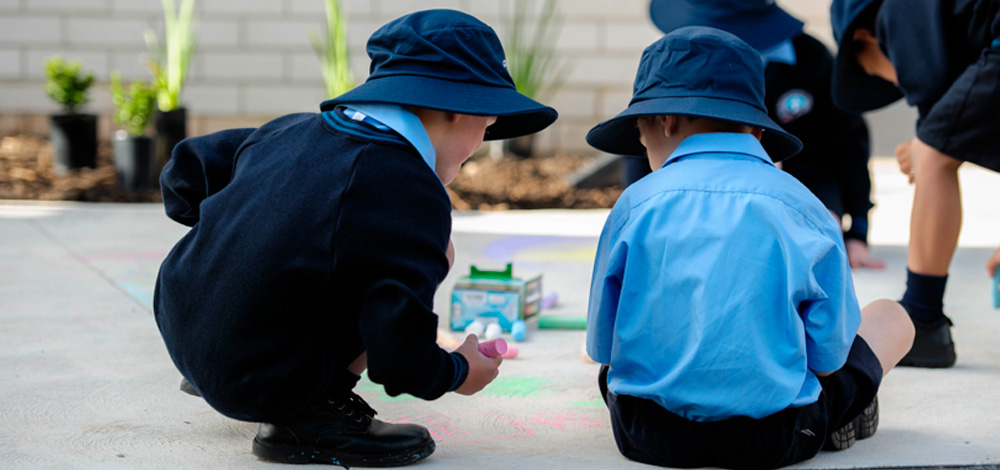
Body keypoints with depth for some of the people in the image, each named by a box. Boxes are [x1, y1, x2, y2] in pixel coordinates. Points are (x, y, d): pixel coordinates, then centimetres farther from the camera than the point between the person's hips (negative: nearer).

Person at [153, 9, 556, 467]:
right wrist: (459, 373, 0)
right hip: (257, 389, -8)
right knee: (431, 250, -4)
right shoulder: (411, 194, -18)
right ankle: (306, 419, -6)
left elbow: (183, 174, 18)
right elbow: (399, 358, -21)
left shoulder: (295, 130, 4)